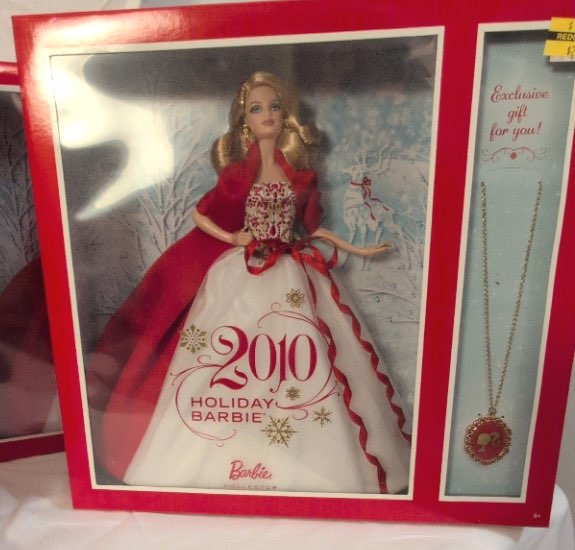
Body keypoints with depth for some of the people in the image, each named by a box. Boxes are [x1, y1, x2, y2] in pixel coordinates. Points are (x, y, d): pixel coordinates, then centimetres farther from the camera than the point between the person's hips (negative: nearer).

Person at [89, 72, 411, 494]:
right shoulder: (237, 172, 2)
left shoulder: (301, 174, 7)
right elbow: (200, 215, 6)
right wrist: (231, 238, -9)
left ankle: (306, 462, 20)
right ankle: (222, 459, 21)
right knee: (223, 363, 0)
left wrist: (356, 249, 14)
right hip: (240, 275, -1)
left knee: (305, 367, 1)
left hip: (292, 277, 2)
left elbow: (313, 226, 13)